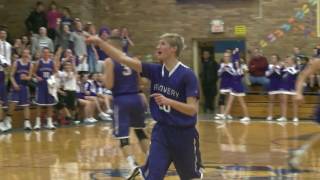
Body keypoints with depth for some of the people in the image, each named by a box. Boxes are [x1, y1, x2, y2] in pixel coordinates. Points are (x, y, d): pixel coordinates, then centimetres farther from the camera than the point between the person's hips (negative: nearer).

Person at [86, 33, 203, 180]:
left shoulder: (187, 75, -15)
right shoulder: (155, 70, -1)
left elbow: (192, 109, -20)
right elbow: (124, 59, -7)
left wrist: (168, 101, -33)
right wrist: (100, 42, -14)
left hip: (184, 134, -3)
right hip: (161, 130, 3)